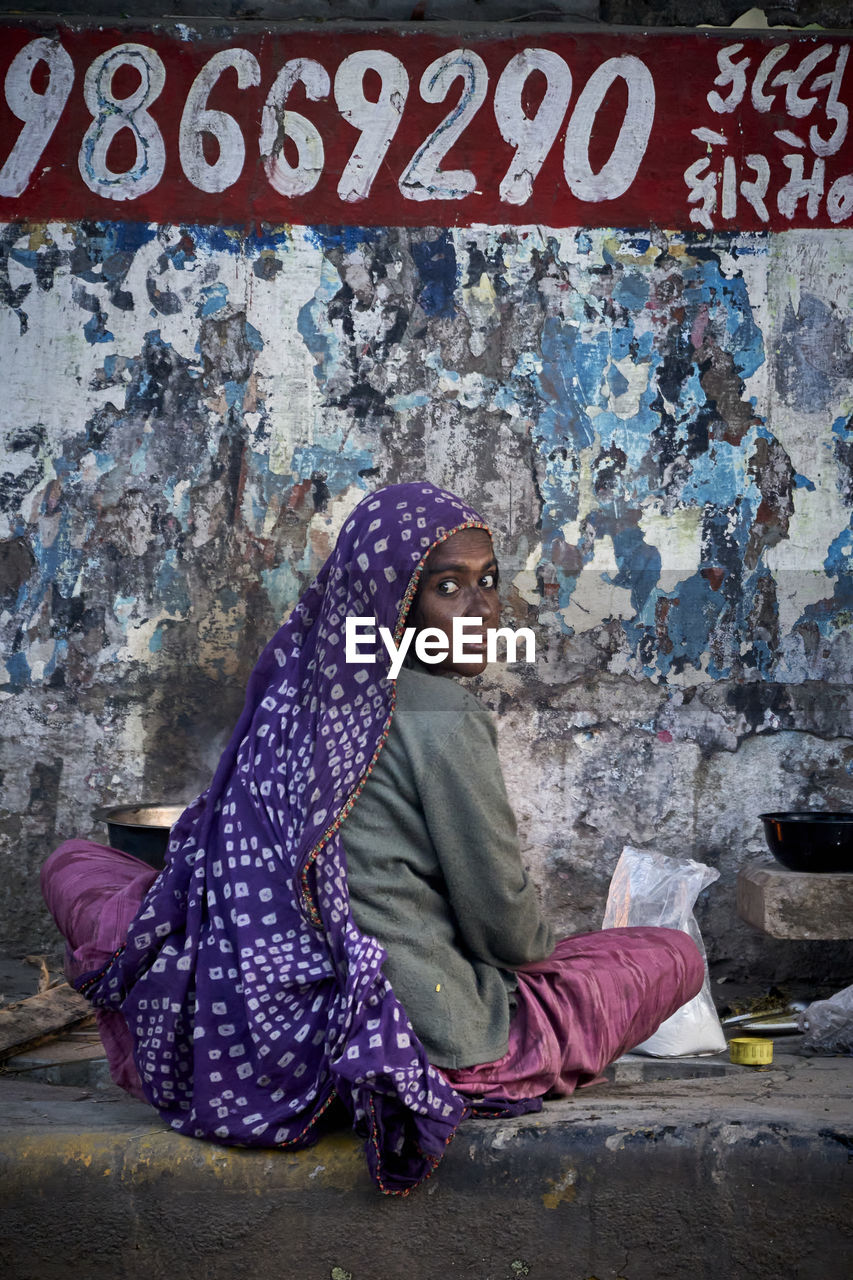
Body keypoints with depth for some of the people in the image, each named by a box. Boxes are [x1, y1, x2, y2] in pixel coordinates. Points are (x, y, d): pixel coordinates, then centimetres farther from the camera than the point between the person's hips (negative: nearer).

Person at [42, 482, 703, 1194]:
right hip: (422, 1039, -5)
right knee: (674, 954, 12)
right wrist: (540, 948, 17)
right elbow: (504, 925, -7)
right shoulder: (443, 719, -15)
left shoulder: (296, 693, 3)